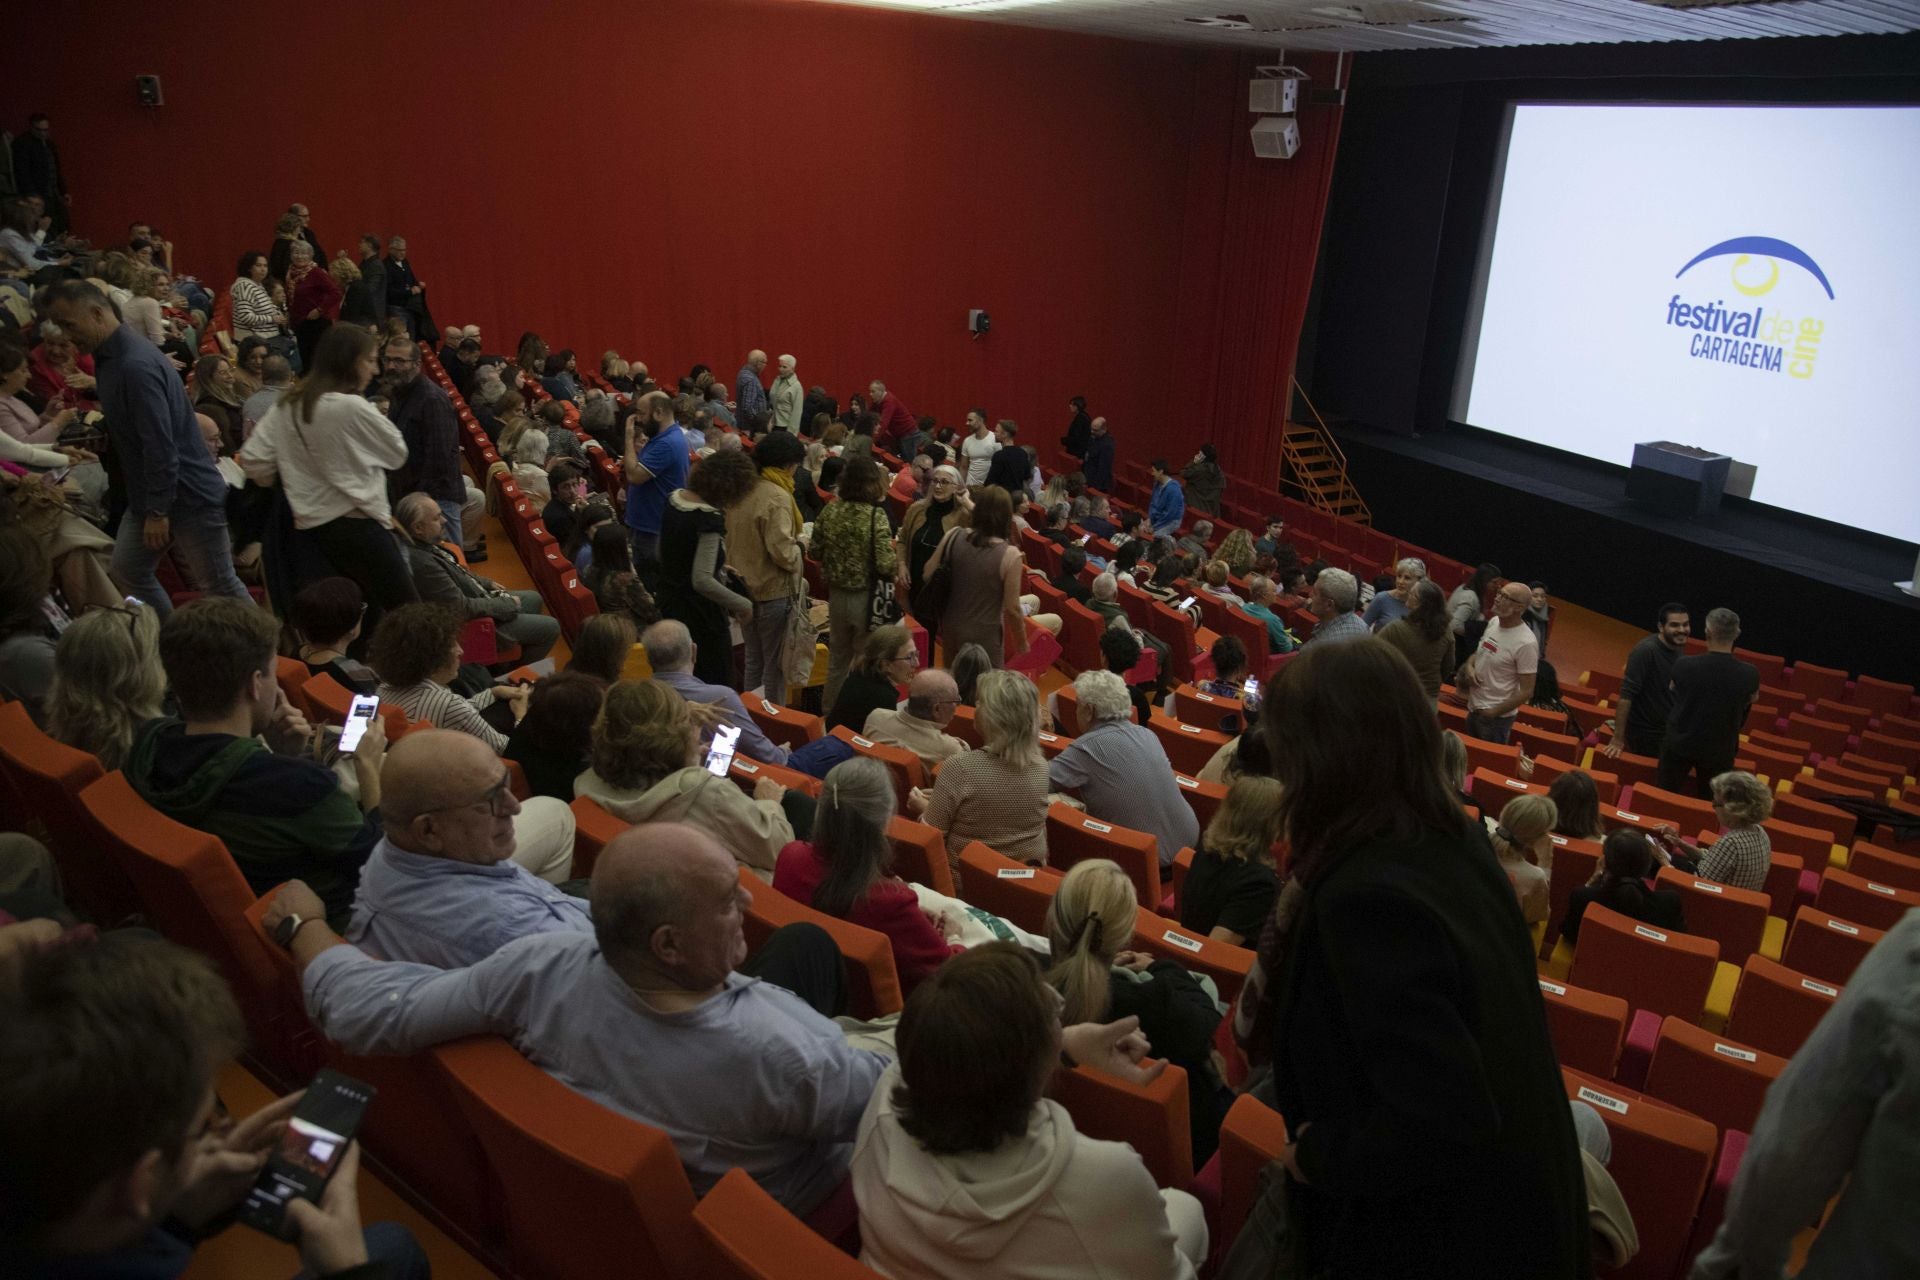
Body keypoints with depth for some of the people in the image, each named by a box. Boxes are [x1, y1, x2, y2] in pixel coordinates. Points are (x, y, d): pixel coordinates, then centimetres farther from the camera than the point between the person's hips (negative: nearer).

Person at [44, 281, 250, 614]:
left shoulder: (136, 365, -24)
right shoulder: (110, 356, 8)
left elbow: (161, 445, -25)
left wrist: (158, 510, -22)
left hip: (189, 494, -10)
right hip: (148, 494, 10)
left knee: (220, 584, -1)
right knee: (128, 572, 15)